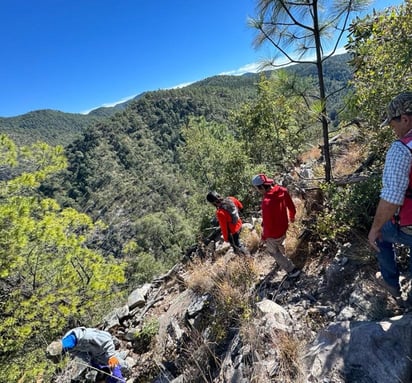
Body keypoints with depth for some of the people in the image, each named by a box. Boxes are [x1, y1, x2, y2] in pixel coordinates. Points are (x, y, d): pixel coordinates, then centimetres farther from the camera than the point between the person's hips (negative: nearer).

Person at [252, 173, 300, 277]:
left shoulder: (267, 202, -38)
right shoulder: (283, 190, -16)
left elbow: (267, 224, -29)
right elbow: (292, 207, 0)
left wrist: (263, 236, -10)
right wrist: (292, 216, 21)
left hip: (273, 233, -7)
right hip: (283, 227, 7)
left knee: (273, 251, 22)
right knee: (280, 243, 36)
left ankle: (292, 270, 32)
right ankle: (282, 260, 63)